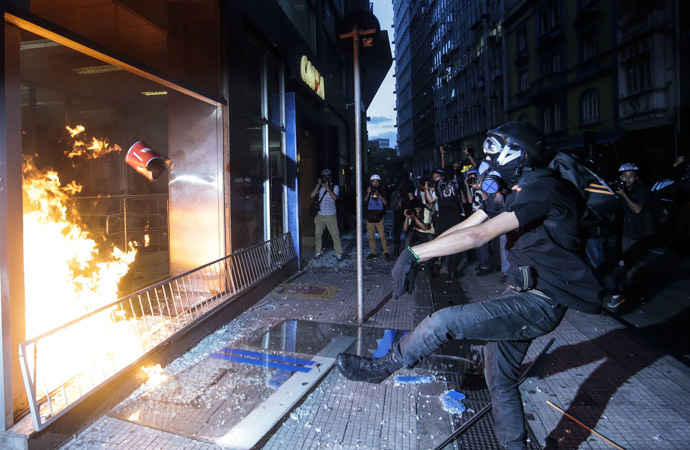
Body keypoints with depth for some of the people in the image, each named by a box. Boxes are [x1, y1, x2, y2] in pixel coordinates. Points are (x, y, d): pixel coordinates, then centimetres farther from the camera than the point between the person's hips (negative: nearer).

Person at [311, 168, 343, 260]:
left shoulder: (334, 187, -1)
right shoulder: (320, 187, 9)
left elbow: (335, 198, -16)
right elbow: (312, 195, -2)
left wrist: (327, 188, -19)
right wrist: (318, 185, -6)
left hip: (330, 215, -4)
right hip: (320, 215, 4)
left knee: (335, 234, -4)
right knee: (318, 234, 8)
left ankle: (339, 253, 2)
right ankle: (318, 252, 21)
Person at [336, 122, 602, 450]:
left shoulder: (544, 190, -18)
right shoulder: (514, 191, 12)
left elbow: (478, 235, -29)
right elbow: (465, 227, 5)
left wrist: (415, 252, -28)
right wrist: (415, 257, -3)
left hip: (539, 303, -10)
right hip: (520, 293, 10)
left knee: (444, 321, -18)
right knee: (500, 379, 16)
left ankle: (381, 368, 3)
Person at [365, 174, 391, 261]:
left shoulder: (382, 191, 4)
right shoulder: (369, 190, 7)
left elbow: (385, 203, -6)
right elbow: (365, 200, -9)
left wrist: (378, 195, -19)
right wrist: (368, 194, -27)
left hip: (379, 217, -2)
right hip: (370, 217, 2)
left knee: (382, 236, -7)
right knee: (371, 237, 7)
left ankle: (386, 252, 3)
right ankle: (373, 253, 17)